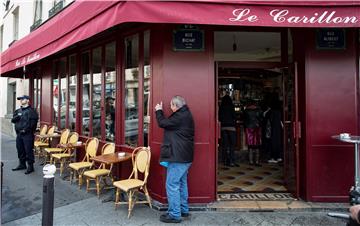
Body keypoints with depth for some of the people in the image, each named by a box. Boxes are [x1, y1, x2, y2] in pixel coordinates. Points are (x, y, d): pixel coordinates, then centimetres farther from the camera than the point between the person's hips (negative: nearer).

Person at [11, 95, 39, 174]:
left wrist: (26, 129, -18)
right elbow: (13, 120, 12)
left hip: (28, 134, -8)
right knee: (20, 150, 15)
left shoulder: (31, 111, -7)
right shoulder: (18, 111, 17)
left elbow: (33, 122, -15)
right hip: (19, 134, 8)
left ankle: (30, 166, 3)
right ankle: (22, 164, 29)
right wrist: (17, 117, -8)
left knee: (28, 150, -5)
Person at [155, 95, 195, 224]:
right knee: (181, 183, 18)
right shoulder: (185, 115, 14)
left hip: (178, 156, -11)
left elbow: (162, 123, -10)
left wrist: (158, 111, 5)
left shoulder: (180, 116, -19)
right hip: (184, 155, 11)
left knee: (172, 185, -4)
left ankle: (174, 214, 4)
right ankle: (183, 209, 29)